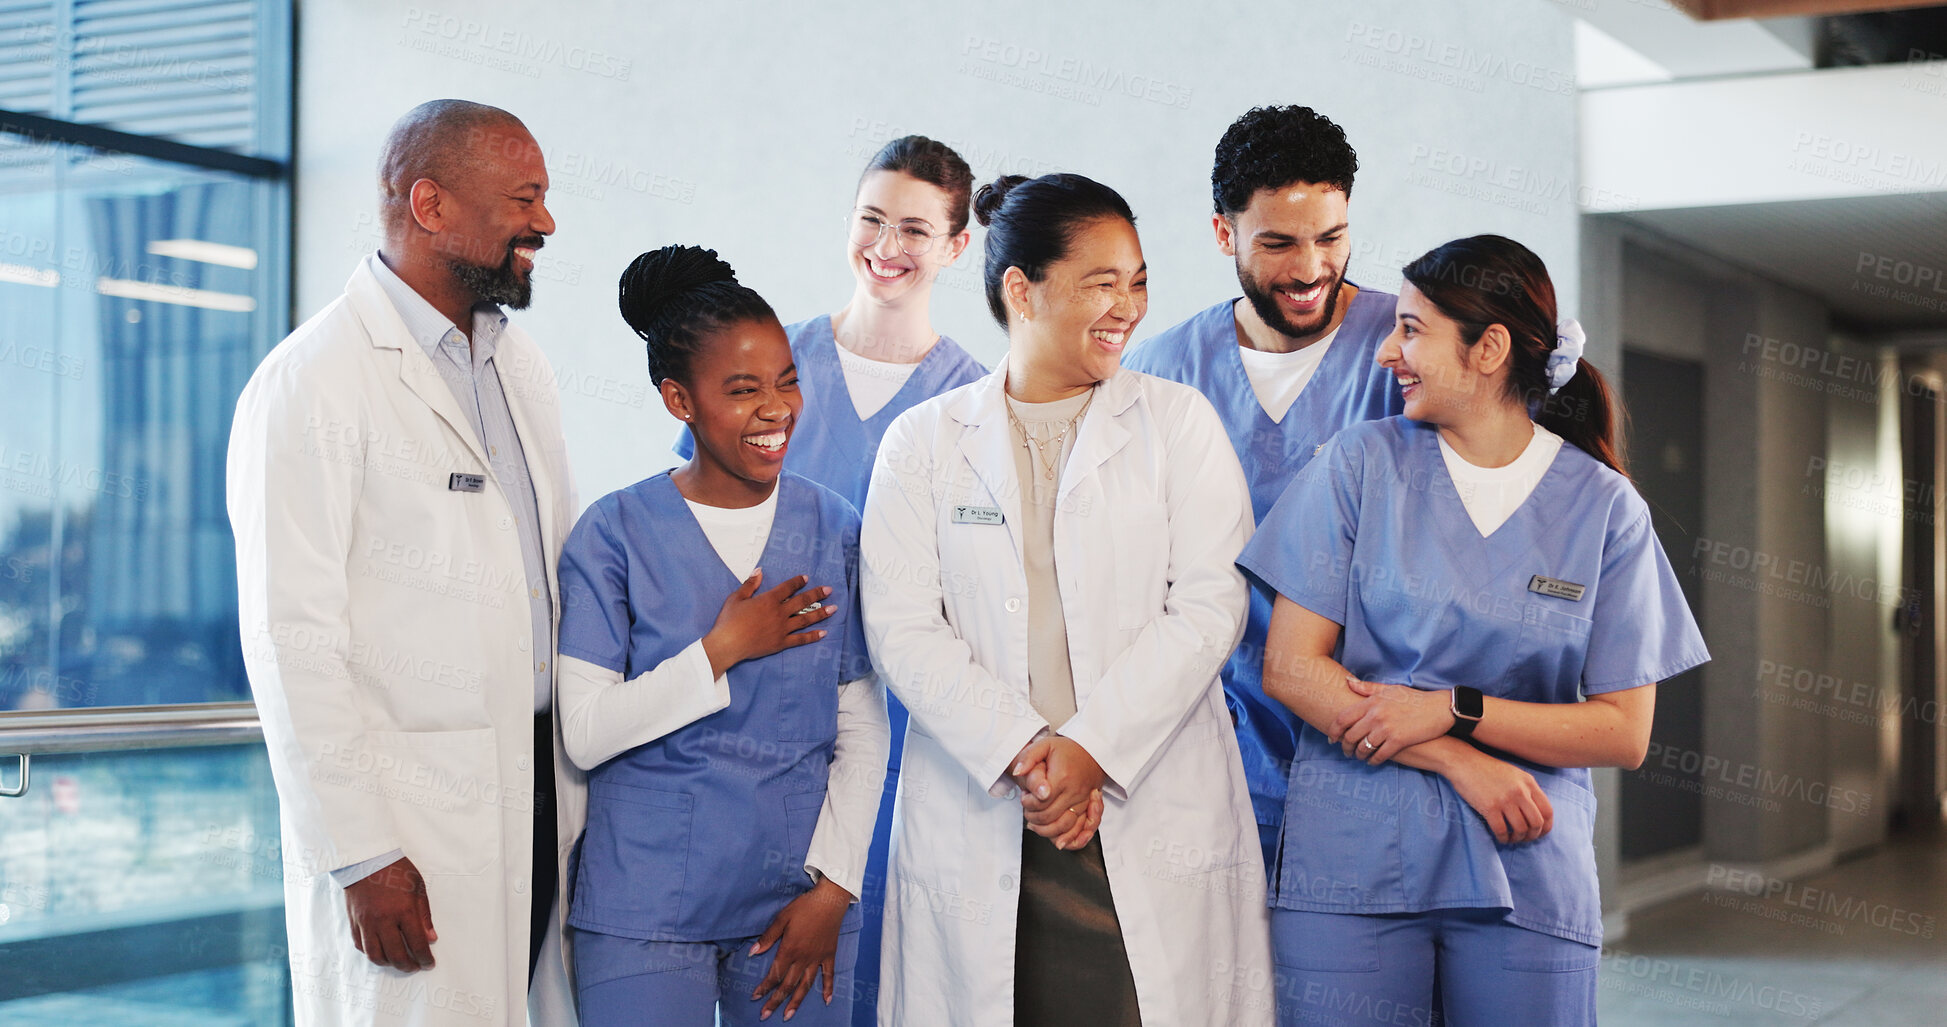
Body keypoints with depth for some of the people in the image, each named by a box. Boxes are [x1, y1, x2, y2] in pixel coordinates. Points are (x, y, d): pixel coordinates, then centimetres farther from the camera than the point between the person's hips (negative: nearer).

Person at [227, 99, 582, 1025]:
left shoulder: (522, 367, 14)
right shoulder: (310, 383, -10)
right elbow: (291, 642, -14)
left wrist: (588, 785, 12)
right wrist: (359, 857, -16)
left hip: (541, 798, 7)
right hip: (408, 825, -7)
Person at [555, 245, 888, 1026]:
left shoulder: (835, 531, 3)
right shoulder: (615, 535, -5)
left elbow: (863, 729, 4)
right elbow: (585, 734, -9)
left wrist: (833, 887, -3)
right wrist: (724, 649, -13)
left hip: (795, 906, 2)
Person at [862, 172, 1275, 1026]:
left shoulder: (1180, 423, 9)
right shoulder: (923, 441, 9)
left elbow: (1209, 604, -1)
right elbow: (902, 629, 0)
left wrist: (1094, 746, -12)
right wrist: (1019, 754, -13)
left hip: (1157, 819, 0)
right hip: (977, 822, 0)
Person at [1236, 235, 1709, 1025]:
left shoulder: (1605, 508, 2)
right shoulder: (1360, 463, 2)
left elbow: (1624, 734, 0)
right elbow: (1289, 668, -3)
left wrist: (1453, 709, -11)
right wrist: (1462, 764, -9)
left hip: (1528, 875, 0)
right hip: (1352, 862, 0)